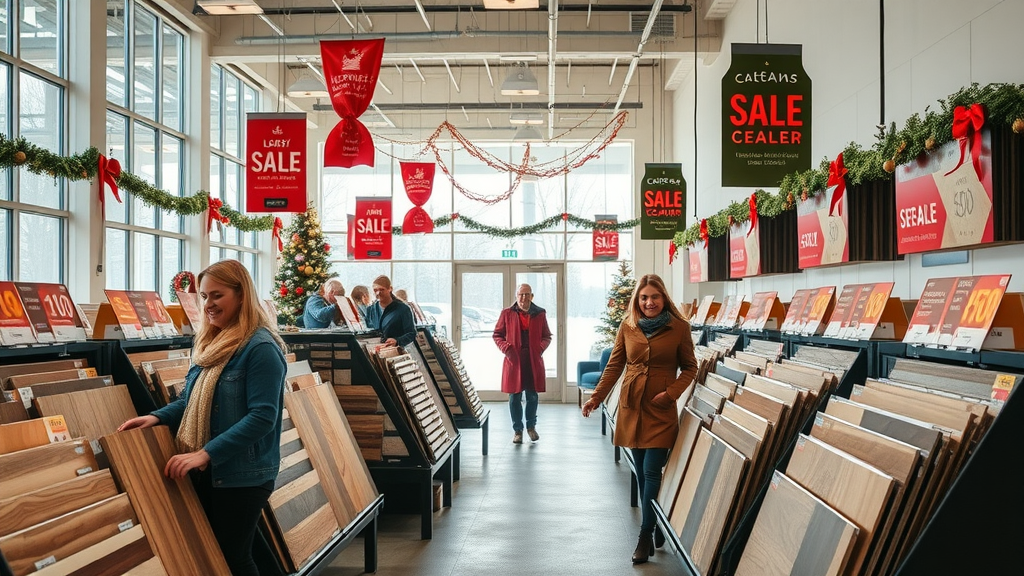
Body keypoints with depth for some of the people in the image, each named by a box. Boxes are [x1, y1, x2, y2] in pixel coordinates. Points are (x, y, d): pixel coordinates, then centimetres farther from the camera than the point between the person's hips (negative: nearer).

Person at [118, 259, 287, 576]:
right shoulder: (211, 343, 9)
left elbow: (262, 417, -23)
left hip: (241, 476, -8)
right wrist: (157, 417, -1)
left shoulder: (261, 348, -18)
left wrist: (206, 453, -26)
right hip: (203, 472, 8)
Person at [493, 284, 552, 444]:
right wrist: (506, 348, -9)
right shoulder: (507, 314, 2)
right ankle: (517, 430, 15)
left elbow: (547, 336, 12)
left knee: (532, 396, 9)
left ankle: (531, 427, 28)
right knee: (515, 397, 3)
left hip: (534, 362, 1)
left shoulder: (540, 314, 5)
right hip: (514, 361, -1)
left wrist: (541, 348, -7)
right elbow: (497, 334, 7)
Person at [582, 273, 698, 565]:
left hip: (661, 409, -3)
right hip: (632, 406, 3)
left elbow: (689, 368, 4)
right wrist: (596, 397, -2)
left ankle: (646, 536, 2)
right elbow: (614, 365, 6)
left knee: (651, 471, -7)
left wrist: (671, 392, -11)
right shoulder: (627, 327, 4)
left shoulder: (679, 327, -3)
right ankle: (652, 530, 22)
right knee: (641, 471, 9)